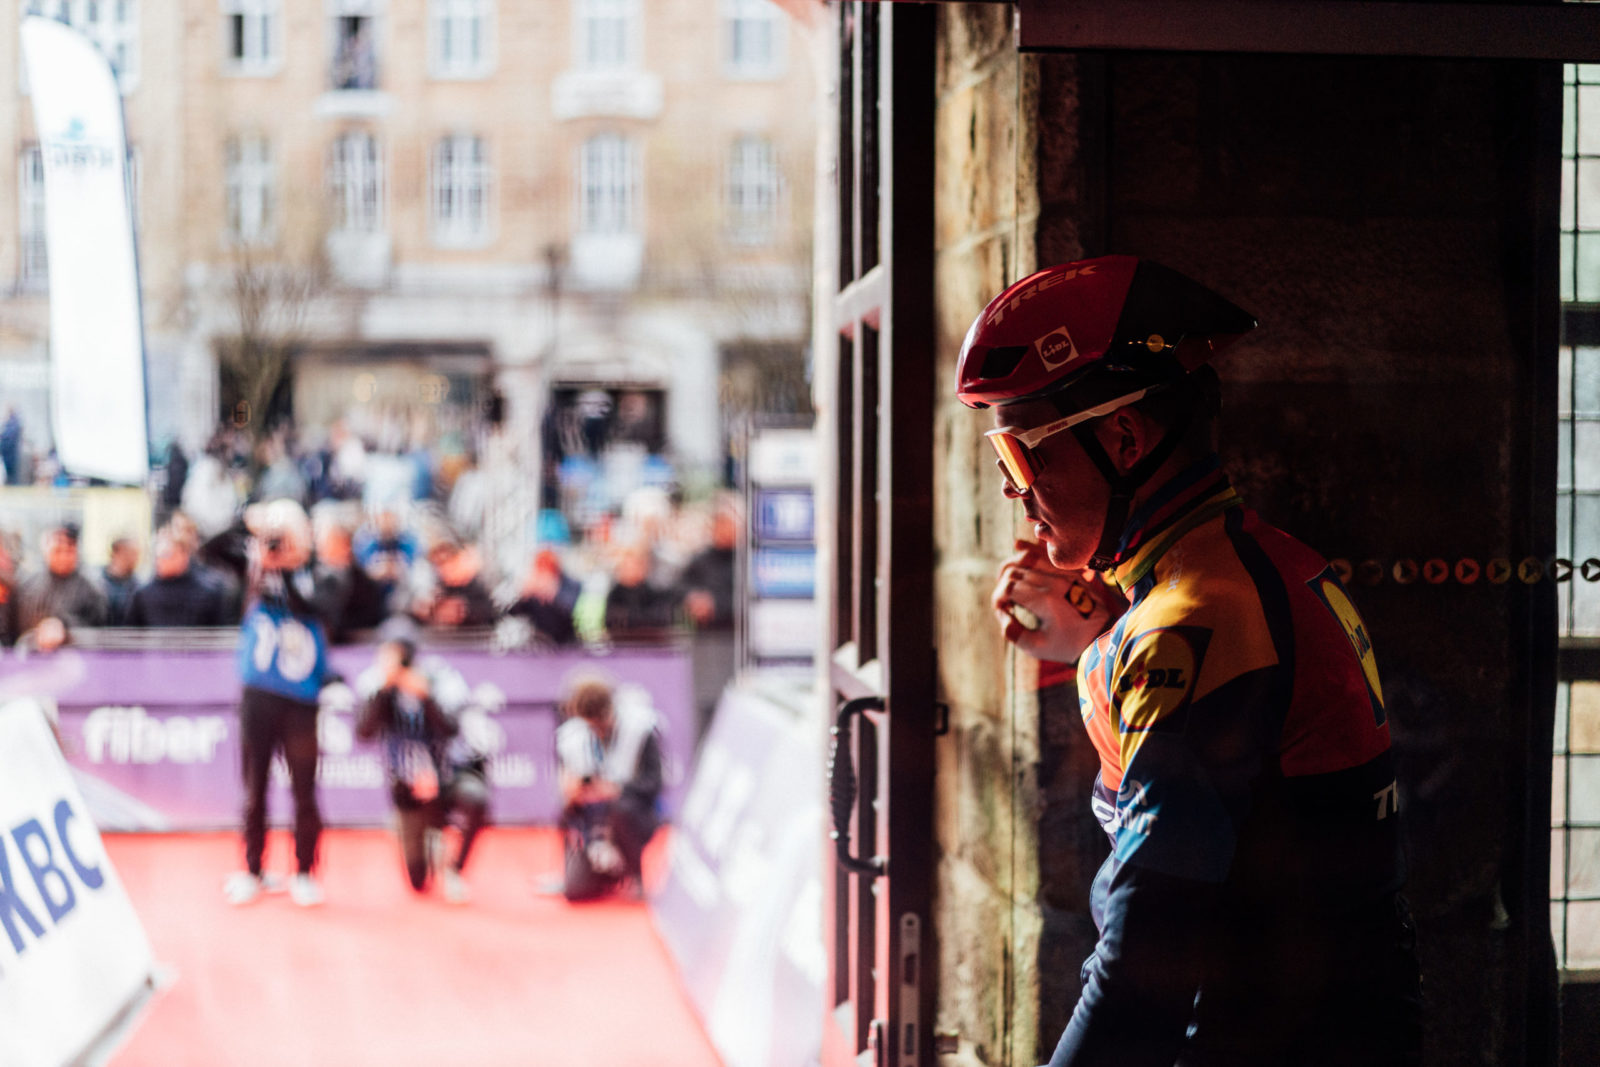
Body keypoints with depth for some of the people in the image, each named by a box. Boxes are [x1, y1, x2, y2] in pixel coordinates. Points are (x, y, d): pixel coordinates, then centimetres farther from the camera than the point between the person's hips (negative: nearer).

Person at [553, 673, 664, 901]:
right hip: (591, 825, 2)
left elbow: (652, 782, -13)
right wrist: (595, 845, -14)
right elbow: (570, 804, -3)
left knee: (622, 807, -37)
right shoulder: (570, 738, -5)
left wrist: (618, 789, -30)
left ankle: (634, 874, -12)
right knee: (576, 890, -16)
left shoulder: (640, 726, -13)